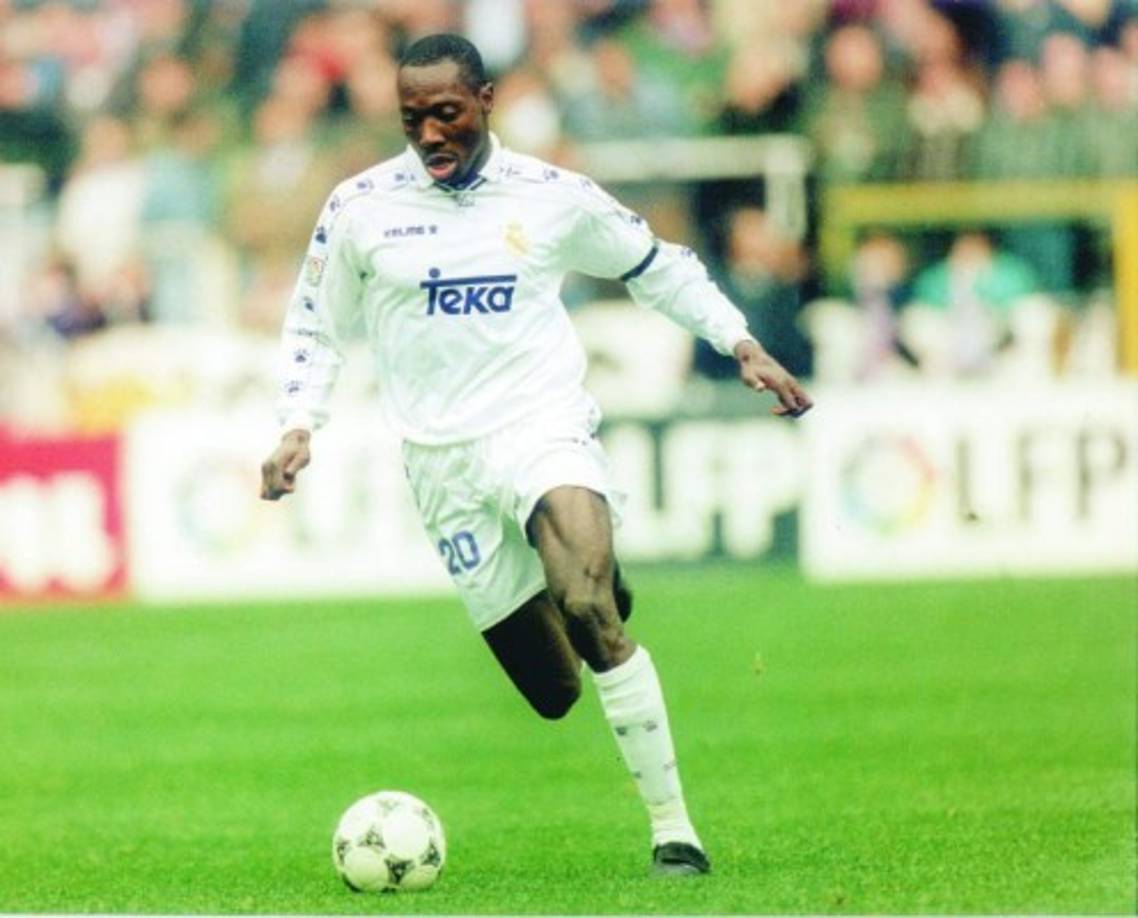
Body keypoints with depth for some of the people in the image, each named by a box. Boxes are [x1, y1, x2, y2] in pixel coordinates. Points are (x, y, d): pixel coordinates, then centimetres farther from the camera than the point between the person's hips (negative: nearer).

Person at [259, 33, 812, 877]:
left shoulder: (554, 198, 0)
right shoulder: (360, 208, 1)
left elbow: (659, 267, 16)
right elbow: (316, 325, 14)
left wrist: (744, 346, 10)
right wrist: (298, 429, 1)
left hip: (546, 427, -2)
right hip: (444, 463, 2)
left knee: (588, 612, -29)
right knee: (553, 693, 1)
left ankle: (673, 828, -22)